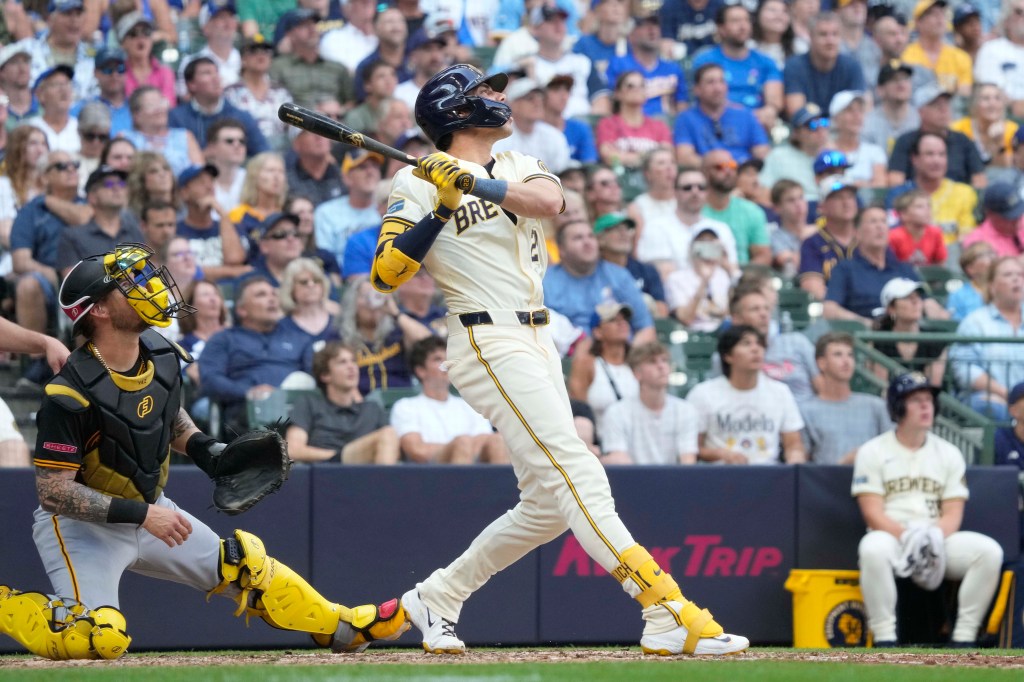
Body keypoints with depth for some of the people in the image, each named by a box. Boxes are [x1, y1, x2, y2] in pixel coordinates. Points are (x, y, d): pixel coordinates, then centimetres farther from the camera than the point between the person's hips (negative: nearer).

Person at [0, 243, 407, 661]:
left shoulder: (161, 357, -5)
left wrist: (202, 448, -1)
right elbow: (52, 491, -27)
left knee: (246, 566, 7)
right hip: (80, 526, -7)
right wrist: (140, 514, -31)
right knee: (100, 638, -26)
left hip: (147, 510, 7)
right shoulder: (72, 394, -28)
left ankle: (344, 627, 21)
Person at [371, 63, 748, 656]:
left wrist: (474, 182, -19)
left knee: (549, 506, 8)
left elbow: (549, 200, -8)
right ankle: (668, 613, -28)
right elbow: (386, 275, -11)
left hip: (537, 342, 8)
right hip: (490, 344, -8)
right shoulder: (419, 185, 0)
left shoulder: (517, 167, 16)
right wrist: (443, 209, -17)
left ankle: (438, 598, 22)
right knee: (577, 476, -18)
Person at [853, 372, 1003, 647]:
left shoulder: (949, 453, 13)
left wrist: (935, 536, -17)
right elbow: (873, 513, -5)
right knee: (874, 548, -39)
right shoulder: (873, 451, 4)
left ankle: (963, 638, -19)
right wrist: (907, 537, -23)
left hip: (940, 540, 3)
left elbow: (953, 513, 6)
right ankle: (884, 640, -32)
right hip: (891, 537, -3)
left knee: (989, 550, -24)